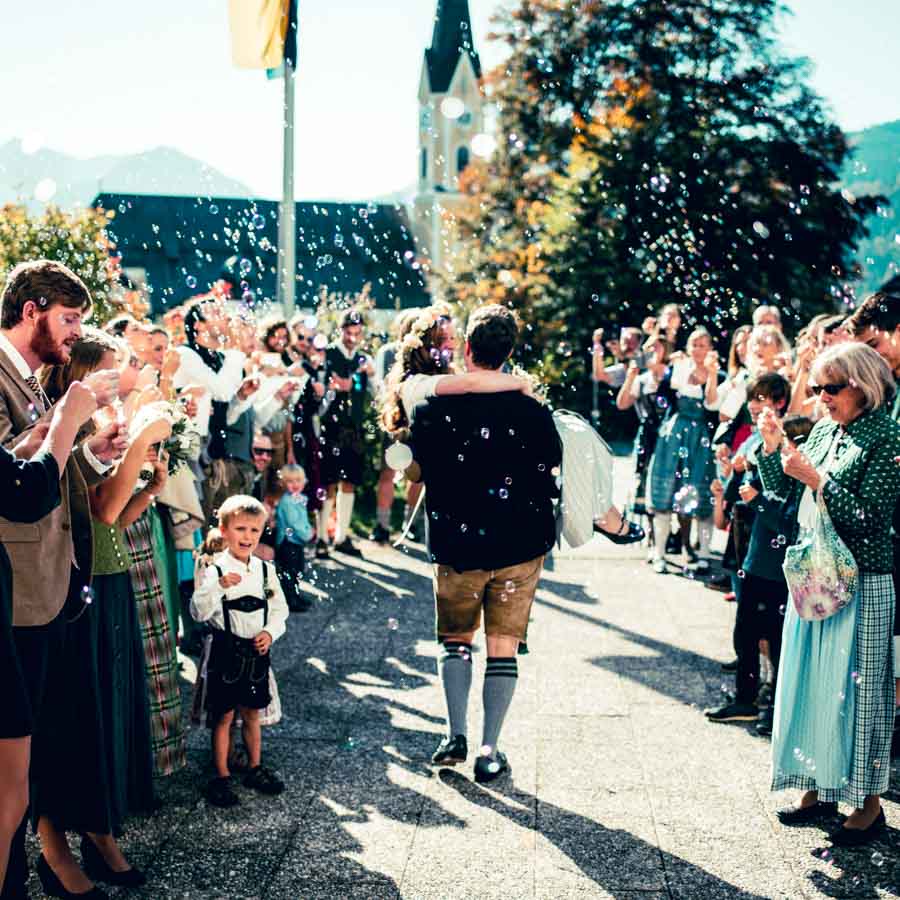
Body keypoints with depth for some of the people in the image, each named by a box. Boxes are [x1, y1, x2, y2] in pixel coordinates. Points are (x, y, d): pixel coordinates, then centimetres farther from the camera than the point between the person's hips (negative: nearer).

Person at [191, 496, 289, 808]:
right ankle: (221, 777, 14)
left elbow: (280, 610, 9)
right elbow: (199, 612, -20)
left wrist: (270, 632, -9)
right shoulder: (215, 571, -11)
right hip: (226, 650, -4)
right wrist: (218, 586, -33)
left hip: (257, 652, 4)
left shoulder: (265, 570, 3)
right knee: (224, 716, 4)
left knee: (252, 713, 17)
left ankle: (256, 768, 30)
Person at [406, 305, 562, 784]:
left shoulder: (433, 409, -9)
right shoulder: (532, 411, -10)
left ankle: (455, 735, 10)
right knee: (504, 646, 7)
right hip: (519, 546, 0)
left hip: (456, 546, 0)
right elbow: (552, 472, 1)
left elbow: (415, 470, 4)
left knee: (456, 640, 19)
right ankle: (489, 751, 8)